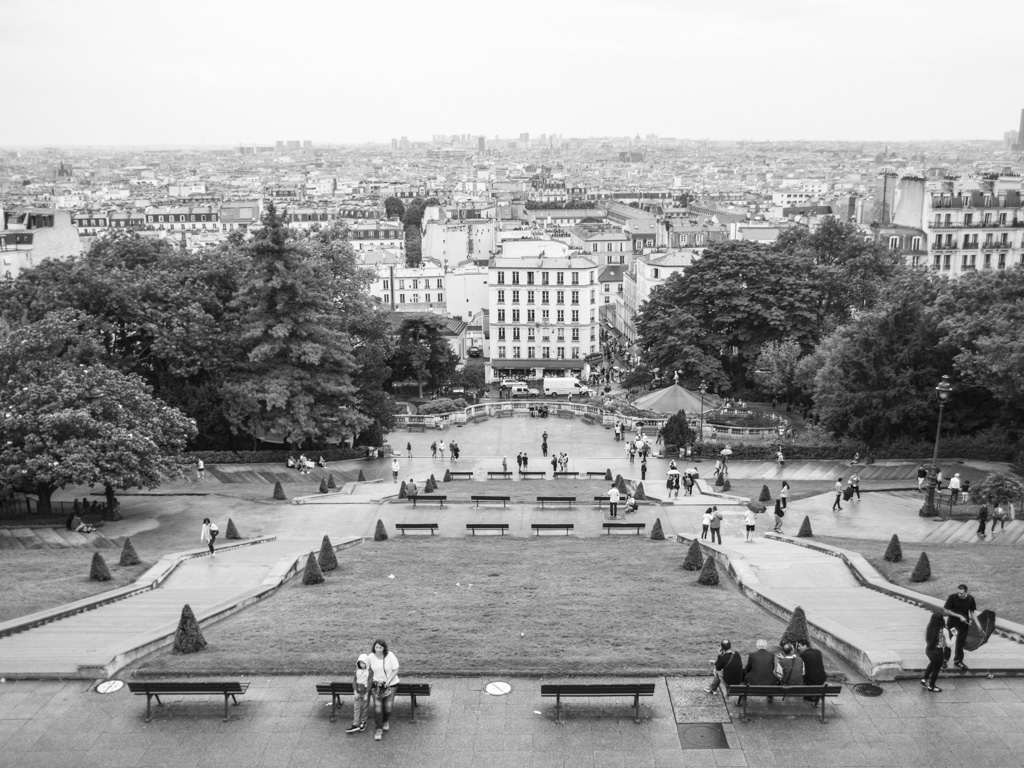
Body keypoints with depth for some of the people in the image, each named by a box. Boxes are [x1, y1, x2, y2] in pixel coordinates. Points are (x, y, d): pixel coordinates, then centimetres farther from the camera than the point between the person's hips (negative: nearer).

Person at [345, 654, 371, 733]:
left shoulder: (369, 672, -11)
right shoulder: (357, 671, 2)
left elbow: (369, 683, -12)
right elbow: (354, 681, 1)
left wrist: (366, 694, -14)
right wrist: (355, 691, -8)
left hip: (365, 692, -3)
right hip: (357, 692, 3)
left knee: (364, 707, 8)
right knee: (356, 707, -1)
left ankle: (363, 722, 25)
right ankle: (355, 725, -2)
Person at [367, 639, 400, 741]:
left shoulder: (390, 656, -16)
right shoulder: (371, 657, -9)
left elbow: (396, 670, -10)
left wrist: (388, 681, -18)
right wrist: (370, 681, 0)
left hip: (391, 683, -1)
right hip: (377, 684, 1)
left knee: (388, 706, -6)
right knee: (377, 705, -14)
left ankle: (385, 721, 27)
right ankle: (378, 729, -10)